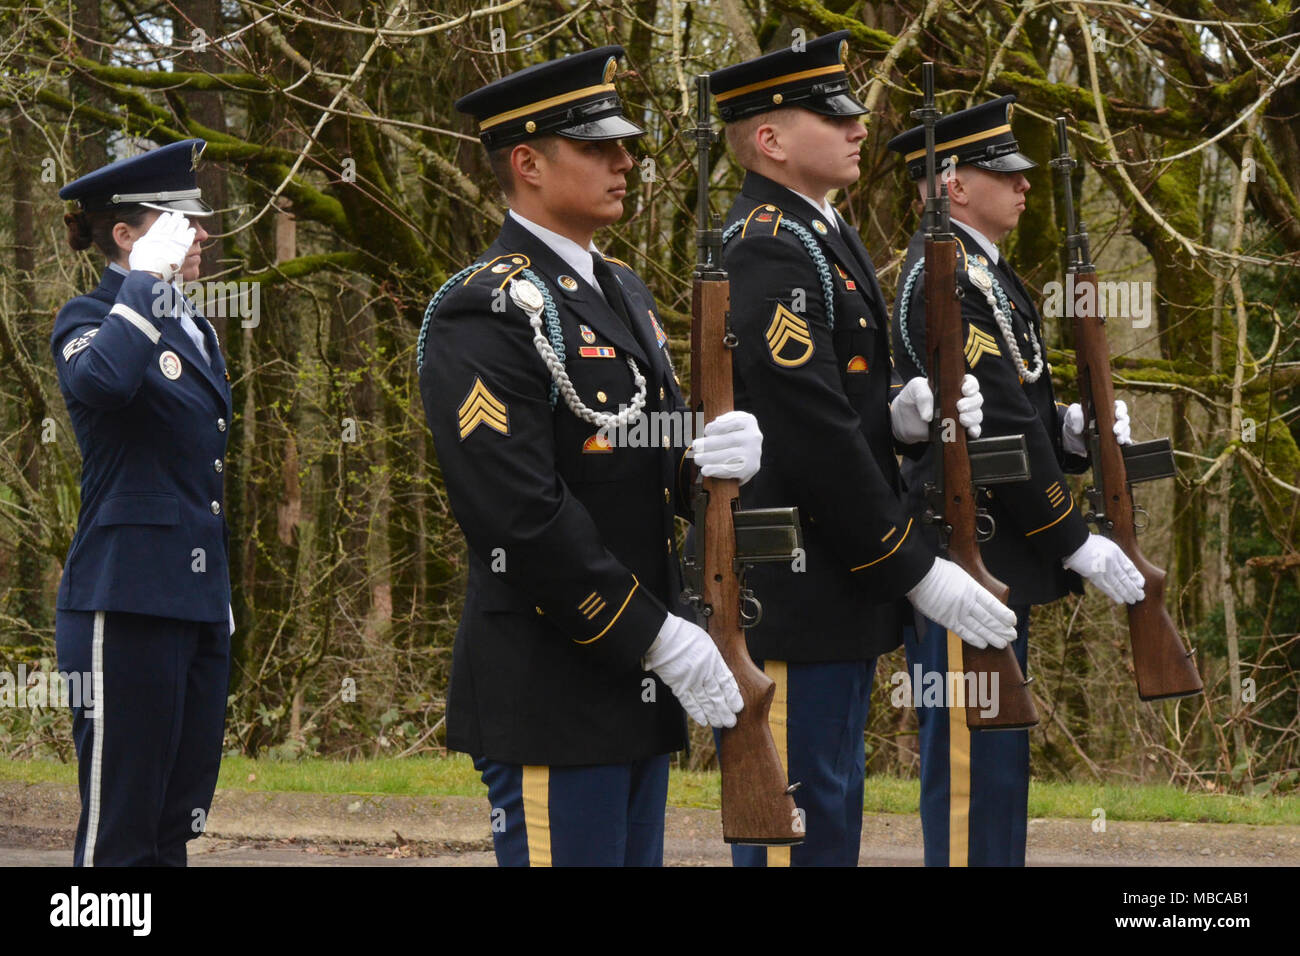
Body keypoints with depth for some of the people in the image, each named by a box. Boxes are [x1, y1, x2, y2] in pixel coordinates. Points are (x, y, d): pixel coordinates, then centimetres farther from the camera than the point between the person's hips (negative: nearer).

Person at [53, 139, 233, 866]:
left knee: (177, 821, 9)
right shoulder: (91, 321, -7)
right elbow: (99, 381, -33)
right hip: (127, 606, -8)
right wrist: (146, 277, -22)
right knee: (122, 831, -6)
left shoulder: (196, 330, 17)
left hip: (200, 603, 8)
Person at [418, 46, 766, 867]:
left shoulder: (625, 293, 17)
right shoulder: (487, 314, -13)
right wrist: (659, 637, -19)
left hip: (640, 686, 9)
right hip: (551, 692, -9)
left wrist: (715, 458, -7)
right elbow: (524, 512, -20)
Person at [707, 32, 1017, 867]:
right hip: (793, 597, -11)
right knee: (797, 824, -7)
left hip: (839, 586, 11)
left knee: (833, 806, 16)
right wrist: (917, 572, -18)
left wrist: (903, 415, -4)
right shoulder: (768, 251, -17)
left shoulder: (822, 236, 15)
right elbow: (810, 433, -22)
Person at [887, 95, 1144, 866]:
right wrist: (1079, 545, -17)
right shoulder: (944, 277, -16)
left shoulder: (984, 273, 17)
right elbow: (993, 423, -20)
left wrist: (1071, 429, -1)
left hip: (995, 565, 11)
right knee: (972, 769, -8)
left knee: (995, 768, 13)